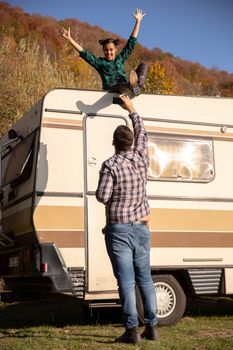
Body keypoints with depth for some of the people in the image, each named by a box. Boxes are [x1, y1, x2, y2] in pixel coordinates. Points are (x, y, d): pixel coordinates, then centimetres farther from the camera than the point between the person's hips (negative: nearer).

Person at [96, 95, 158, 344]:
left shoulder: (110, 166, -12)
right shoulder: (141, 158, 4)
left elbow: (102, 197, -13)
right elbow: (142, 134, 22)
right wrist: (131, 110, 32)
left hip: (119, 229, -5)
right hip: (141, 228, 5)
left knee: (126, 281, -4)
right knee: (145, 279, 12)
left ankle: (132, 330, -3)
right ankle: (151, 327, 16)